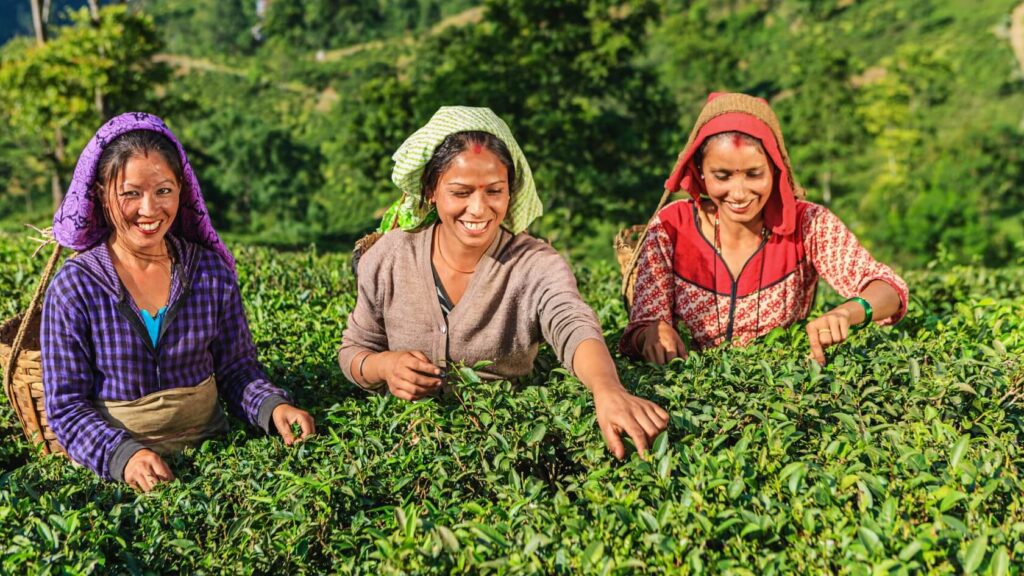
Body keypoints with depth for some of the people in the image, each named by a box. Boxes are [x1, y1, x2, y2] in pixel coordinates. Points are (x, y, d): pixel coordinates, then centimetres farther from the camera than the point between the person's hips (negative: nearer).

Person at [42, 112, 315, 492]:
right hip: (114, 472, -1)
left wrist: (273, 407, -13)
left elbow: (237, 369, 8)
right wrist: (122, 454, -23)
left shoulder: (212, 272, 2)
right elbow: (66, 408, -5)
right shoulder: (73, 289, -5)